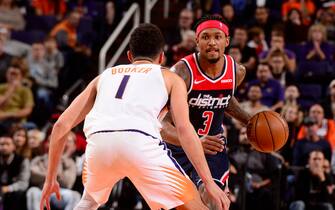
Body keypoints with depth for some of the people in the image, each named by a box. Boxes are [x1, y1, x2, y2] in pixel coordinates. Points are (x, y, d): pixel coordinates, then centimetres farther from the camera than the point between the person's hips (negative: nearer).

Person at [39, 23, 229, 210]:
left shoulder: (105, 76, 34)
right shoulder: (170, 78, 25)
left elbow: (61, 126, 27)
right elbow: (184, 128, 8)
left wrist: (51, 179, 34)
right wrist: (209, 182, 5)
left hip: (98, 141, 4)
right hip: (140, 143, -3)